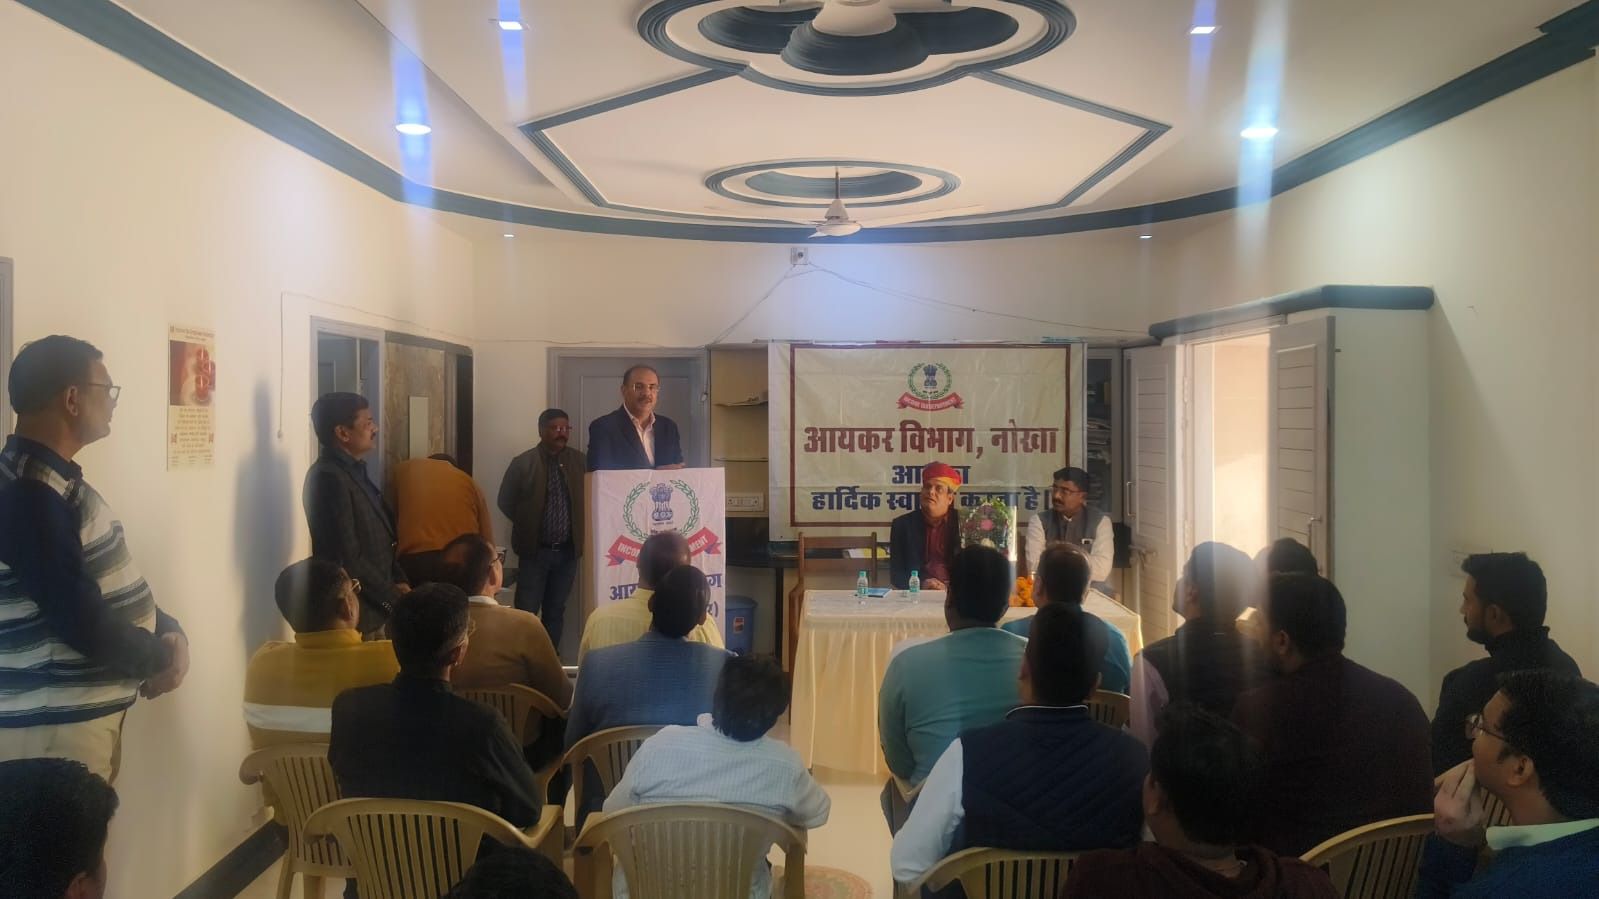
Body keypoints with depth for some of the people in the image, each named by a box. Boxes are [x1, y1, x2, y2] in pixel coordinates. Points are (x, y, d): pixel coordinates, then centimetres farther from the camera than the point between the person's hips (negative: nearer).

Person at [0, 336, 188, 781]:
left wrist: (166, 629, -1)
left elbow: (106, 582, 17)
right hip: (52, 727, -10)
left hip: (85, 713, 10)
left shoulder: (56, 481, 11)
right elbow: (82, 621, -25)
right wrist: (160, 656, -9)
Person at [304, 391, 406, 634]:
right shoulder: (329, 477, -18)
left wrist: (398, 581, 3)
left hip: (375, 604, 9)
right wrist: (393, 598, -14)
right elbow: (347, 558, -22)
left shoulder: (354, 470, 12)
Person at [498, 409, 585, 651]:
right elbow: (506, 502, 1)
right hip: (535, 549, -3)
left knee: (556, 611, 11)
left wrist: (578, 528, 4)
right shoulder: (523, 463, -4)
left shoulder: (580, 462, 4)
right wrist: (529, 525, 3)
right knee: (526, 612, -1)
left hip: (567, 550, 3)